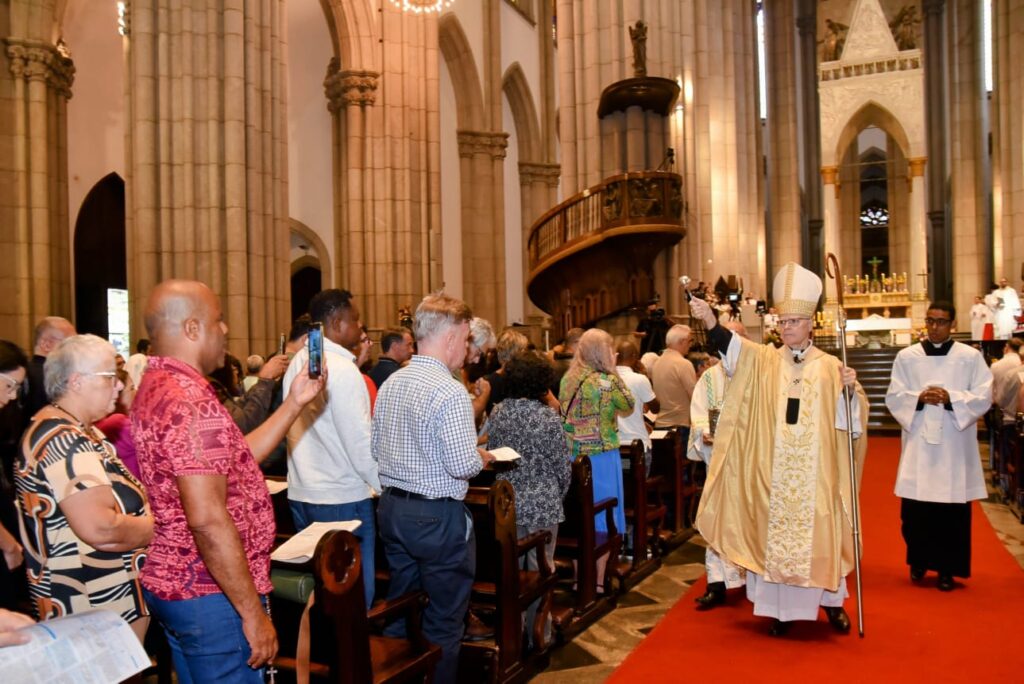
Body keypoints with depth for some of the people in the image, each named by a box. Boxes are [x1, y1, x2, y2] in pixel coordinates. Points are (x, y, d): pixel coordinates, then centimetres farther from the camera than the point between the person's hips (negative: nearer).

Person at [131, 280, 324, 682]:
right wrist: (254, 613, -20)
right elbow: (208, 520, -27)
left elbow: (231, 461, 15)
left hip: (170, 583, 10)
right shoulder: (192, 401, -22)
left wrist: (294, 404, 13)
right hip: (212, 594, -10)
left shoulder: (155, 390, 10)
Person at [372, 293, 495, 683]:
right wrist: (481, 458, -2)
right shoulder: (450, 392, -20)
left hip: (392, 508, 8)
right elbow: (463, 466, -22)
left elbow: (376, 449, 11)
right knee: (444, 621, 7)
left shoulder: (390, 384, 5)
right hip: (437, 516, -8)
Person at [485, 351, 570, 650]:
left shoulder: (497, 413, -1)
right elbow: (563, 466, -8)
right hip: (543, 504, -4)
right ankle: (538, 635, 19)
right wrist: (558, 495, 10)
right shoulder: (548, 416, -14)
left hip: (506, 502, 4)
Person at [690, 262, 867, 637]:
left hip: (816, 472, 0)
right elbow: (732, 344, -17)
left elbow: (850, 417, 1)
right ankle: (781, 607, 19)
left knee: (819, 533, 9)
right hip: (774, 471, 0)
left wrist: (851, 390, -18)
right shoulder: (763, 360, 1)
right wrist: (709, 320, -34)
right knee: (775, 533, 6)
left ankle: (831, 601, 30)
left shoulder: (830, 366, 2)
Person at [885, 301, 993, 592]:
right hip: (918, 444, 1)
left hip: (954, 446, -1)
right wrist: (919, 398, -15)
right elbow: (894, 397, 3)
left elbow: (984, 397, -3)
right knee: (914, 510, 3)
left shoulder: (971, 357, 2)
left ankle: (947, 568, 17)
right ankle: (919, 560, 25)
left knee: (952, 511, 2)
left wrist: (950, 398, -17)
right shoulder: (906, 356, 6)